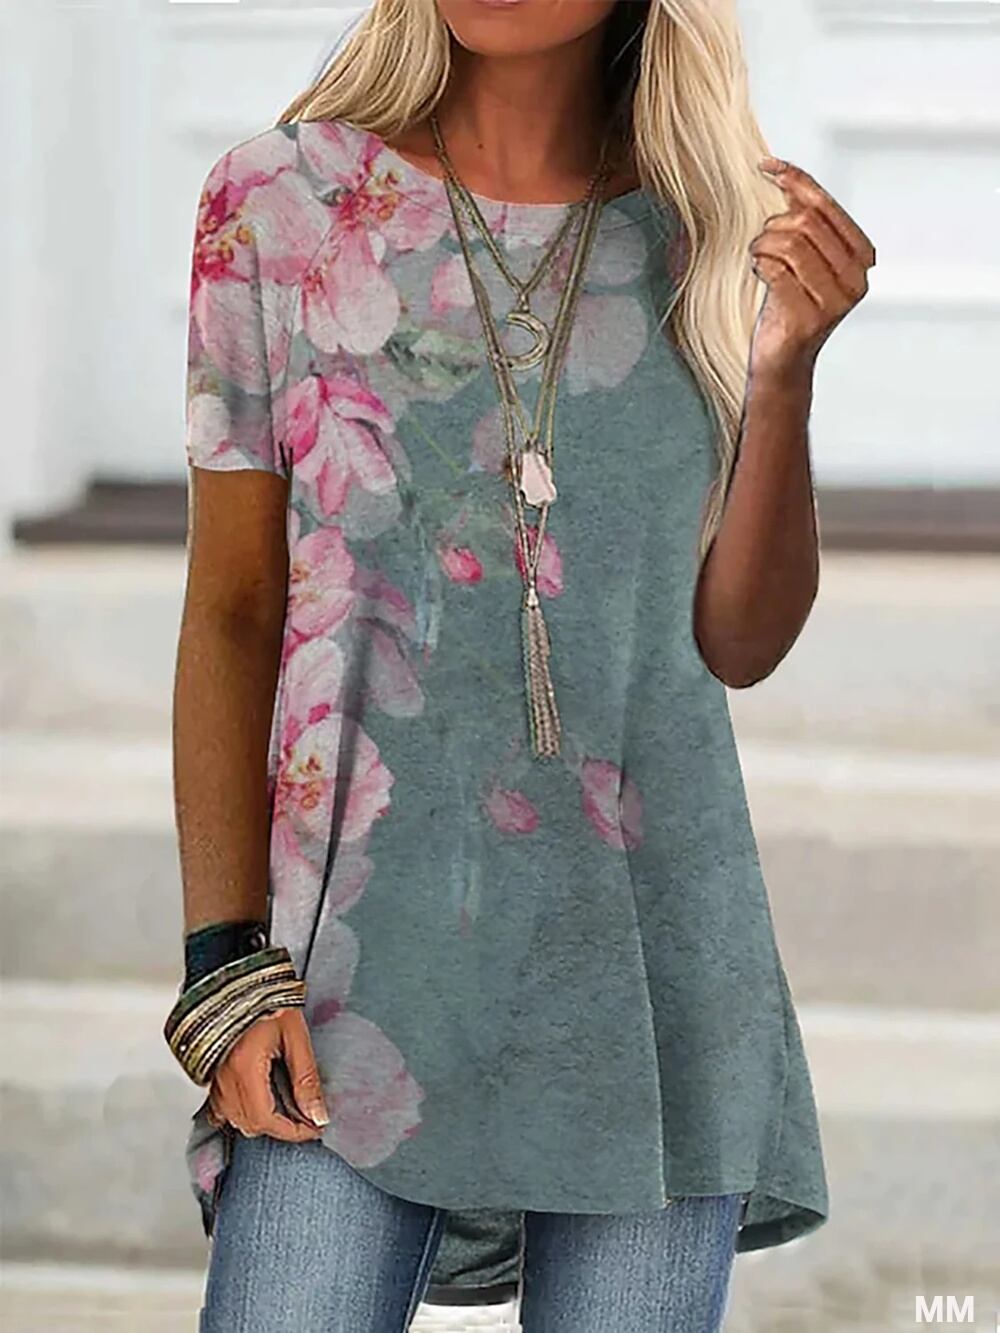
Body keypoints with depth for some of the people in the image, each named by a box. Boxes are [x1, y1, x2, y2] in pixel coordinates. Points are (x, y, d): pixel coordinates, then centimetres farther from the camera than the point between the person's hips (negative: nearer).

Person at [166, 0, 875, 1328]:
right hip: (369, 956, -1)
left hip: (652, 961, 2)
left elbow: (742, 643, 2)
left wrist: (787, 367, -13)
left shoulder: (711, 229, 4)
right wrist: (227, 965, -5)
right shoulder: (279, 204, 0)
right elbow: (229, 616, 2)